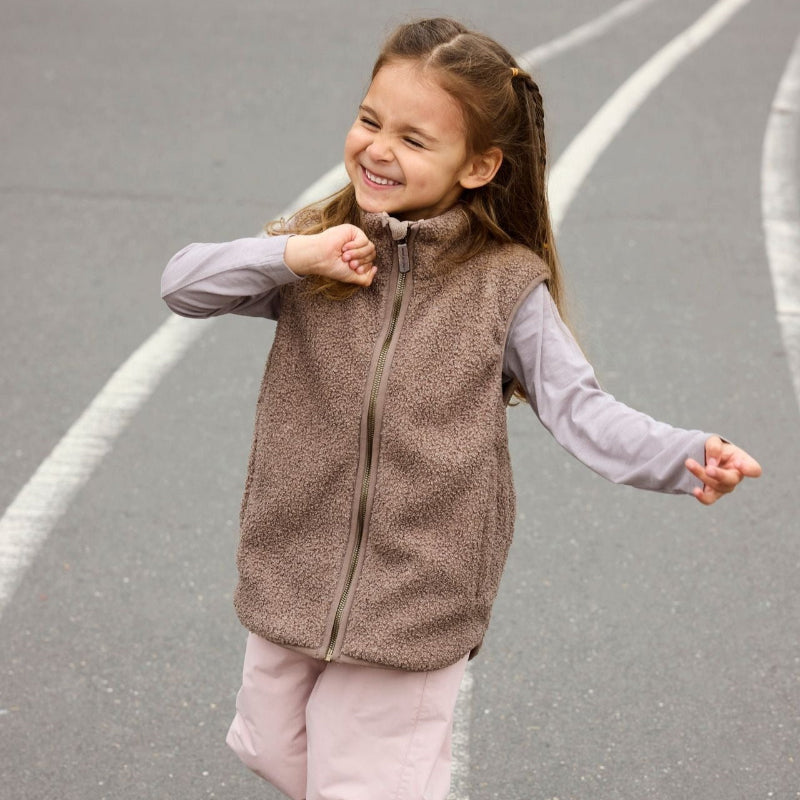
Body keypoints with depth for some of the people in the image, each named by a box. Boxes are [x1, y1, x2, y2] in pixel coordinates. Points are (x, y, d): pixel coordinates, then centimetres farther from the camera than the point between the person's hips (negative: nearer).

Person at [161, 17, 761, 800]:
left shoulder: (506, 285, -9)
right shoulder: (316, 248, -2)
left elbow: (579, 408, -12)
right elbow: (183, 284, -6)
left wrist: (684, 456, -30)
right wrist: (291, 256, -22)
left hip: (416, 602, -3)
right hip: (292, 578, 4)